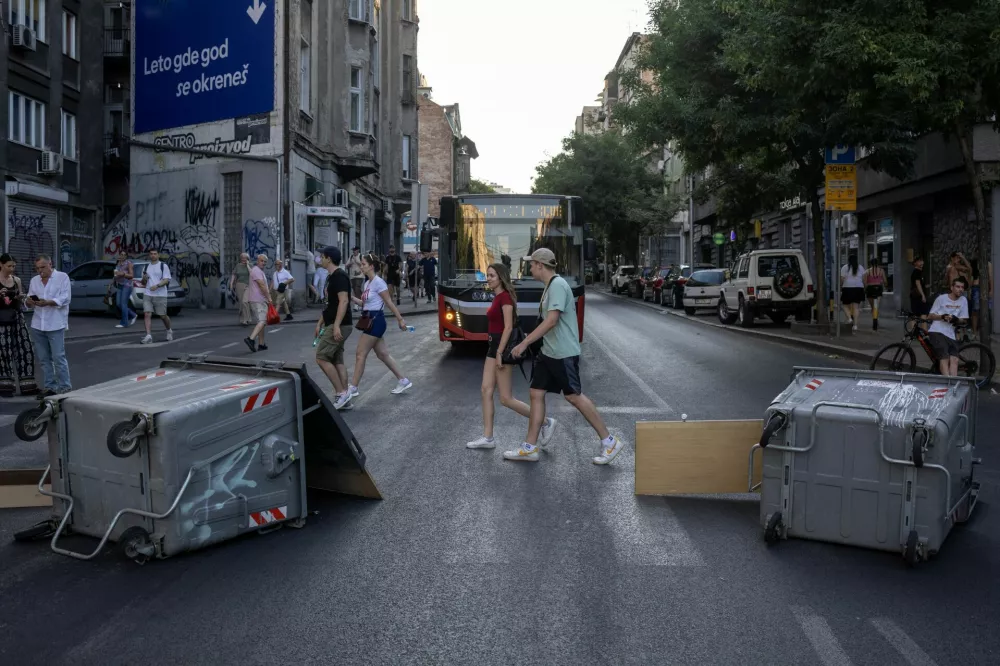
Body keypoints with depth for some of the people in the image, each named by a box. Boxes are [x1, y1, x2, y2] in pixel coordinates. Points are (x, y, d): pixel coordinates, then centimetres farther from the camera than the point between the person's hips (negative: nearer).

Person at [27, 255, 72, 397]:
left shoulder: (62, 277, 0)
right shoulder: (34, 280, 16)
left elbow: (65, 298, -10)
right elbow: (30, 298, 15)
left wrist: (47, 302, -23)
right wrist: (30, 301, -9)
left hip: (55, 325, -5)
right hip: (37, 325, 5)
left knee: (58, 358, -6)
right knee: (44, 359, 8)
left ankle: (65, 388, -1)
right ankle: (50, 387, 16)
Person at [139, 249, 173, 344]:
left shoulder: (163, 266, 0)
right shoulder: (147, 267, 16)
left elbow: (167, 280, -8)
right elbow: (143, 283, 22)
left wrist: (157, 285, -24)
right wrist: (144, 279, -2)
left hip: (160, 295, -4)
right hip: (147, 295, 4)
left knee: (162, 316, 4)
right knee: (147, 314, -11)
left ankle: (169, 331, 30)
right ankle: (148, 336, -14)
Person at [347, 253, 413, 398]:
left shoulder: (378, 282, -14)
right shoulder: (367, 283, 13)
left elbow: (389, 302, -13)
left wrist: (400, 319, -10)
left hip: (376, 321, -10)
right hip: (370, 321, 10)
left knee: (360, 354, -5)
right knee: (382, 354, 12)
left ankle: (353, 388, 2)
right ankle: (403, 381, 20)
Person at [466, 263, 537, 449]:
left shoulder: (505, 297, -15)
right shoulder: (497, 297, 13)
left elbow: (508, 327, -21)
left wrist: (500, 352, -23)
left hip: (502, 347, -10)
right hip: (494, 346, 10)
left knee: (506, 398, -5)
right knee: (486, 391, 6)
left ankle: (545, 422, 6)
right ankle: (487, 437, 9)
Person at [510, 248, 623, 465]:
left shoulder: (558, 285, -17)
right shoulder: (549, 286, 13)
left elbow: (551, 320, -25)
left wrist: (524, 343, -23)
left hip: (563, 353, -10)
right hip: (548, 352, 10)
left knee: (574, 396, -4)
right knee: (536, 394, 7)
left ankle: (609, 442, 7)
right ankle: (529, 448, 12)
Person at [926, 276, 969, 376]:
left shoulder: (963, 301, 11)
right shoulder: (941, 298, 5)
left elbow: (963, 320, 13)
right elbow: (930, 316, 5)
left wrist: (956, 320, -10)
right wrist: (942, 317, -14)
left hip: (951, 334, 4)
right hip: (937, 332, -4)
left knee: (954, 360, -14)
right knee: (944, 358, -18)